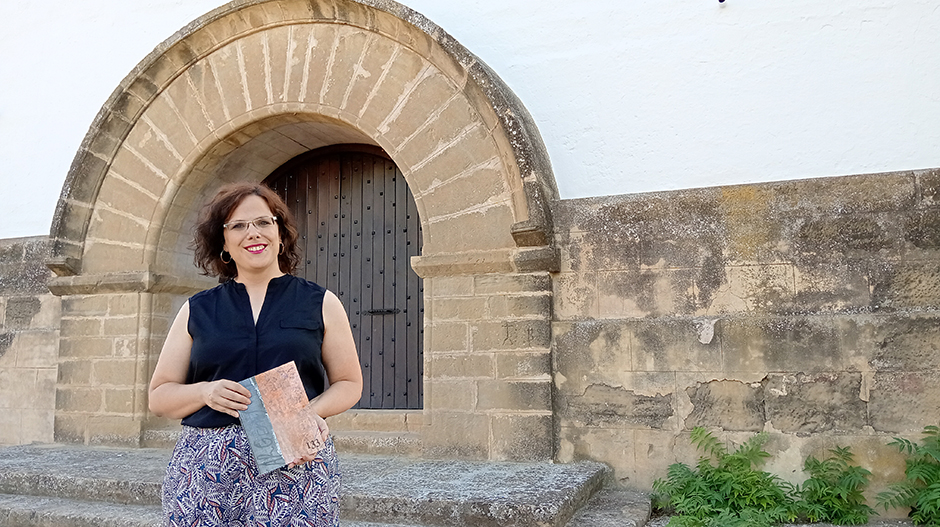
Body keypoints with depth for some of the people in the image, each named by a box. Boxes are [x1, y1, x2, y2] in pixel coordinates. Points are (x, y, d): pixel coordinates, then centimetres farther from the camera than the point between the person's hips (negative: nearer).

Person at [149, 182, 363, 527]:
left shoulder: (320, 304, 8)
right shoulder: (197, 310, 11)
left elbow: (349, 383, 9)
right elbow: (159, 396, 12)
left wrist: (313, 411, -11)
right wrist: (206, 392, -9)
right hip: (206, 471, 1)